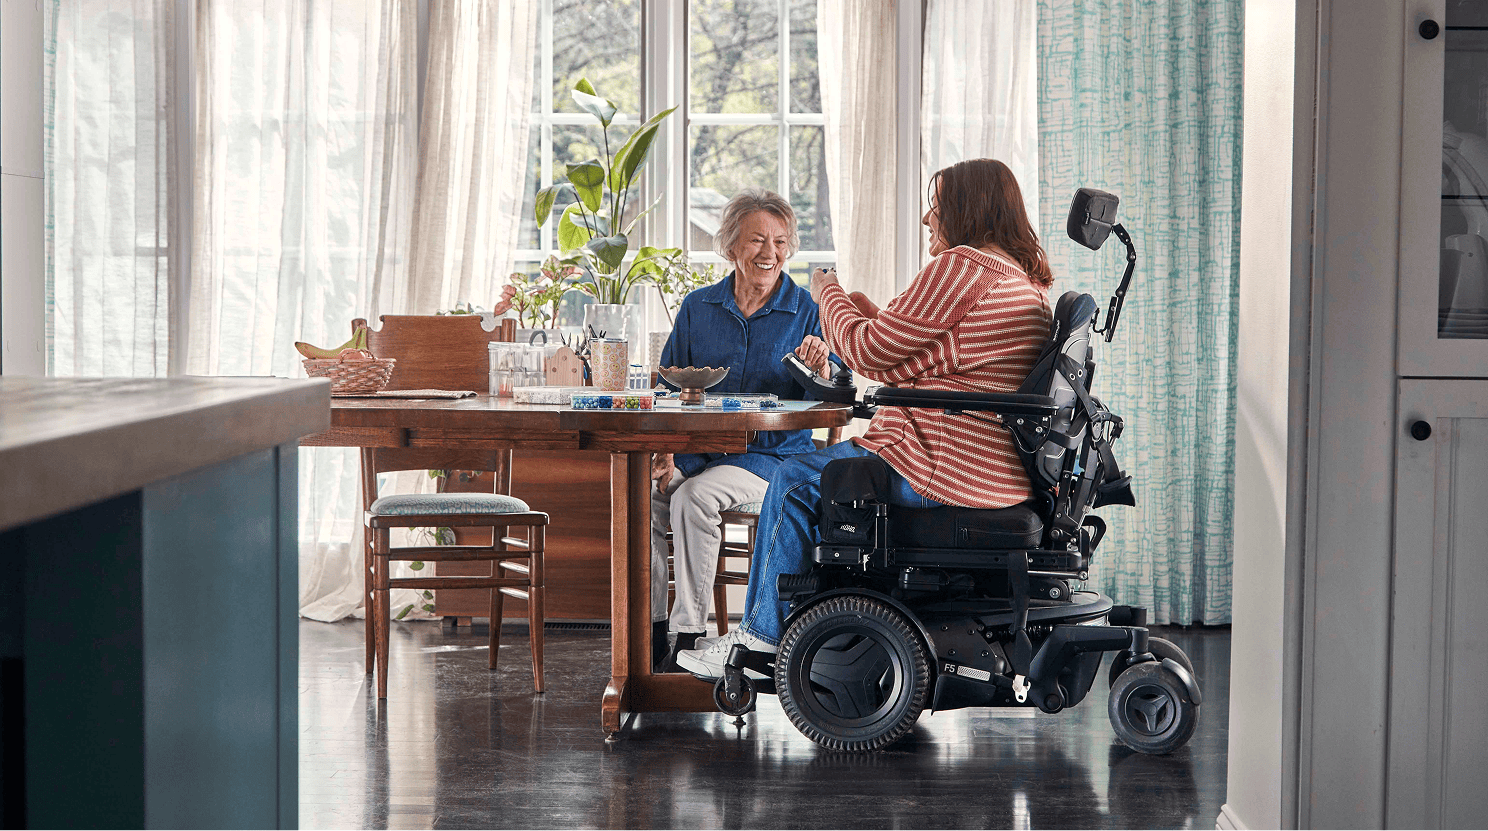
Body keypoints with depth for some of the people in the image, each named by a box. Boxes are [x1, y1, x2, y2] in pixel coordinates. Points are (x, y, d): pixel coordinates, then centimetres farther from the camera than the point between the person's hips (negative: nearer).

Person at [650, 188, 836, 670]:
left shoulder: (807, 313, 1)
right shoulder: (697, 308, 10)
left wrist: (820, 371, -26)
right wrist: (666, 453, -6)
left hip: (771, 454, -3)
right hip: (696, 449, 3)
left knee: (695, 498, -32)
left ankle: (689, 636, -24)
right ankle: (651, 633, -15)